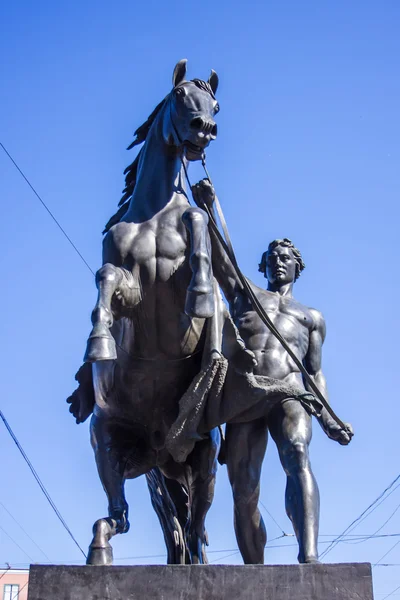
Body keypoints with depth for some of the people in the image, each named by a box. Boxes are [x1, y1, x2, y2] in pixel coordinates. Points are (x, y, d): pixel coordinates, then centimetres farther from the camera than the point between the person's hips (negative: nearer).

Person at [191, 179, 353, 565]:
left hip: (290, 392, -1)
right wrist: (206, 210, -5)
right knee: (244, 495, -6)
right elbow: (217, 259, 12)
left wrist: (327, 419, 3)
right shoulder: (243, 295, 29)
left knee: (297, 458, -30)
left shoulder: (311, 317, 29)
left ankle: (309, 559, -49)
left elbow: (316, 372, 21)